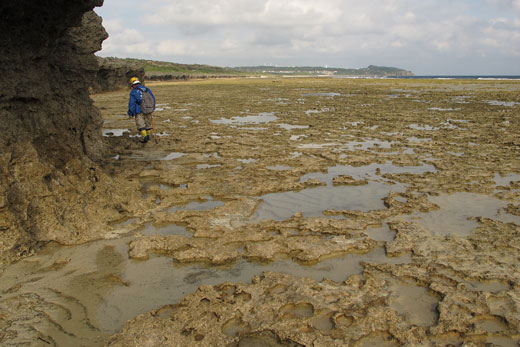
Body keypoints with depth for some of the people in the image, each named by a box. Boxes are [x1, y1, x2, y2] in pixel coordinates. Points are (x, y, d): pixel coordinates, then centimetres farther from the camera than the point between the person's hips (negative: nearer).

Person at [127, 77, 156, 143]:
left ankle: (144, 137, -8)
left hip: (139, 111, -4)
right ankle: (148, 135, 28)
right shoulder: (147, 89, 5)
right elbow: (153, 99, 11)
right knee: (148, 123, 18)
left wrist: (130, 112, 2)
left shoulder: (133, 92, -9)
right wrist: (152, 108, 22)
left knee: (141, 125, 1)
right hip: (148, 110, 5)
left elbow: (132, 103, -8)